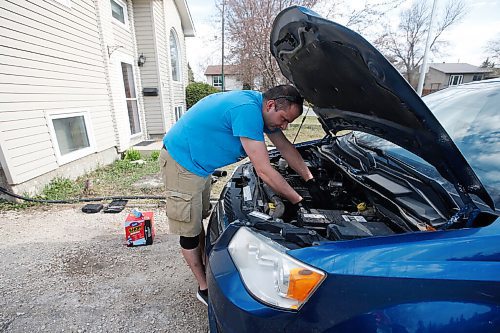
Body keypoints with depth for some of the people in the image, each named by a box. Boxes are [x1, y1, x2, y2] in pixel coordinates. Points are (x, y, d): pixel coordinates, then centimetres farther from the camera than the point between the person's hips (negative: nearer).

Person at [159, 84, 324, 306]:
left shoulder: (258, 106, 0)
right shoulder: (246, 110, -31)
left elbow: (286, 148, 7)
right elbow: (264, 171, -32)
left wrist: (310, 181, 4)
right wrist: (298, 201, -21)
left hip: (200, 163, 10)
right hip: (181, 162, -9)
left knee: (198, 219, 20)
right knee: (190, 231, 3)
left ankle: (207, 268, 39)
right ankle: (204, 288, 21)